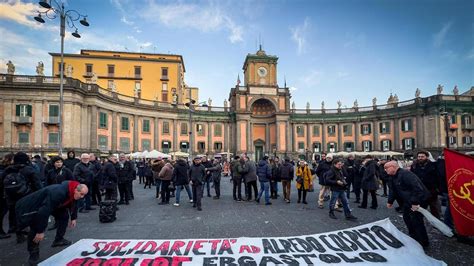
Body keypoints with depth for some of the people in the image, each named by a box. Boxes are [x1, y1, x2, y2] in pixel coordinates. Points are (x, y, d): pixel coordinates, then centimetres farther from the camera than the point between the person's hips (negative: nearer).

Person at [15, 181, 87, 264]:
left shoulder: (72, 192, -15)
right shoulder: (58, 193, -44)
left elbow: (72, 204, 7)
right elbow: (44, 211, -42)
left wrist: (73, 218, 11)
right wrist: (40, 231, -35)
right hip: (34, 205, -8)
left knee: (64, 216, 6)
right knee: (36, 227, -21)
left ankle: (58, 240, 19)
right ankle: (33, 252, -4)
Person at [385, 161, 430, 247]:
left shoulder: (405, 174, -27)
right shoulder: (393, 177, 6)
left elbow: (417, 187, -32)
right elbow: (392, 190, 13)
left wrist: (415, 202, -30)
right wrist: (390, 201, 9)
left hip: (420, 200, -10)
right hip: (408, 201, 10)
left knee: (416, 220, -7)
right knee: (407, 217, 14)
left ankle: (423, 243, 9)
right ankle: (413, 238, 29)